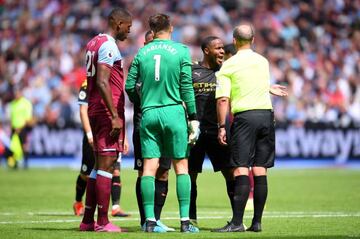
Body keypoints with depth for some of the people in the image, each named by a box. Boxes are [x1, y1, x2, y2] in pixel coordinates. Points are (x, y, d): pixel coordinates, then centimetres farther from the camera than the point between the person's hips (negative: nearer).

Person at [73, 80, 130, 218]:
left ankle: (116, 207, -11)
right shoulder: (88, 85, -5)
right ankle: (78, 203, 29)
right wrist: (89, 134, -19)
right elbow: (83, 111, -9)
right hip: (95, 136, -4)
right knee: (86, 174, 8)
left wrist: (123, 137, 17)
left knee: (115, 172, -9)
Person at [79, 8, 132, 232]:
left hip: (95, 111, 10)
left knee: (100, 165, 14)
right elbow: (102, 83, -22)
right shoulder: (109, 46, -13)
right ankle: (103, 222, -7)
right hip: (107, 111, -10)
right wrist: (115, 116, -22)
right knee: (106, 164, -8)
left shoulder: (94, 43, 17)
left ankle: (88, 220, 15)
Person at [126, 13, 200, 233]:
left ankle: (150, 221, -2)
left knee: (149, 167, 2)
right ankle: (185, 221, -1)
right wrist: (193, 118, 2)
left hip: (148, 114, 2)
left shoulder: (142, 53, 6)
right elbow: (186, 87, -3)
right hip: (174, 112, -2)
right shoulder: (181, 51, 0)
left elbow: (130, 86, 6)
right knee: (181, 167, 3)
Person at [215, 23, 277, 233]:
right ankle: (257, 222, 7)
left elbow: (223, 99, -9)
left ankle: (237, 222, -15)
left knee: (241, 169, -9)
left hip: (244, 117, -5)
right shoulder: (263, 62, 12)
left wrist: (222, 126, -6)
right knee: (260, 170, 6)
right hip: (266, 115, 5)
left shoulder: (228, 66, -3)